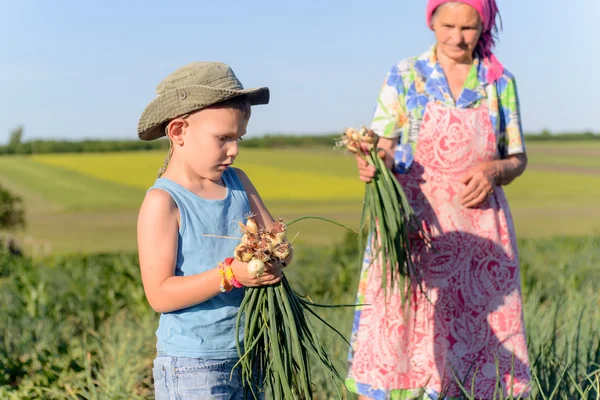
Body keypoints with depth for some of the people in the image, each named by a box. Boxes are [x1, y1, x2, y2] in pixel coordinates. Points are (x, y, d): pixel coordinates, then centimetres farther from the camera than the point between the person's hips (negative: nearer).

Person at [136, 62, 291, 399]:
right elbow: (160, 295, -20)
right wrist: (230, 274, -27)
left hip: (246, 358, 7)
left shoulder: (237, 182, 4)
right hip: (191, 368, -7)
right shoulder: (162, 203, -15)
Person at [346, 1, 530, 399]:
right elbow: (384, 149, -1)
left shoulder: (500, 82, 8)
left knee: (482, 338, 2)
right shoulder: (405, 76, 3)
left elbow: (517, 160, 11)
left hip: (481, 228, 2)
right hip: (416, 225, -2)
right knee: (398, 328, -9)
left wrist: (493, 171, -11)